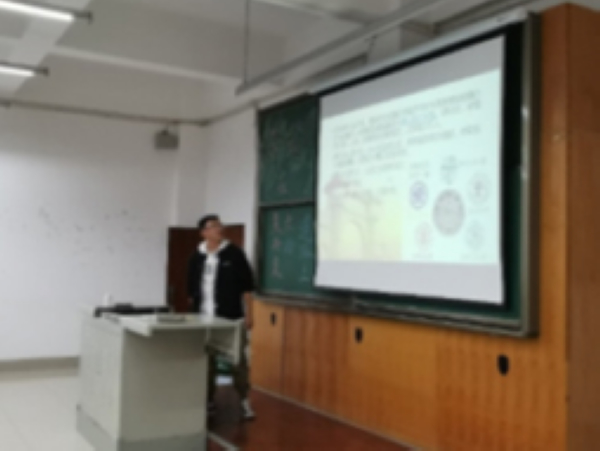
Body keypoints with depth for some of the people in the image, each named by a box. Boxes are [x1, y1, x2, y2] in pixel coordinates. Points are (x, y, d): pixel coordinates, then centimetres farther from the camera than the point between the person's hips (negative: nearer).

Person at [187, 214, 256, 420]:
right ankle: (208, 401, 23)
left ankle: (244, 401, 12)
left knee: (238, 360, 0)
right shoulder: (196, 257, 7)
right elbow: (191, 289, 14)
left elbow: (247, 285, -2)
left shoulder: (234, 253, -2)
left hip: (231, 318, -3)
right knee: (206, 361, 10)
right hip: (204, 319, 3)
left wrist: (248, 314, -5)